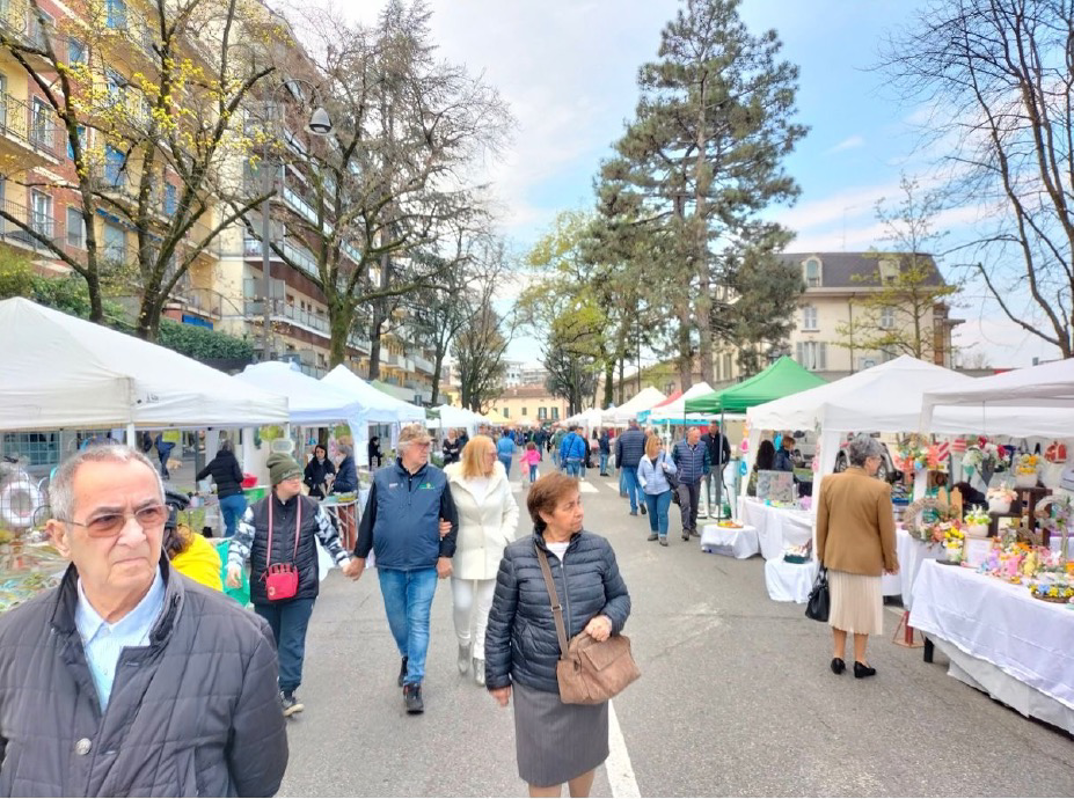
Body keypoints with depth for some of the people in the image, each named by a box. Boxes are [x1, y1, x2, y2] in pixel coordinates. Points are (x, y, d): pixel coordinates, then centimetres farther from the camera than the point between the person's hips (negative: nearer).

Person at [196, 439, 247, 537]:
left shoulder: (213, 462, 13)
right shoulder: (232, 459, -1)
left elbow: (199, 476, 26)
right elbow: (239, 478, -8)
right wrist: (241, 472, 12)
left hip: (222, 498, 5)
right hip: (236, 496, -5)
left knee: (230, 527, 15)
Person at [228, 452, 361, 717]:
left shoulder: (312, 508, 1)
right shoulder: (256, 511, -1)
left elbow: (330, 537, 9)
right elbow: (241, 540, -5)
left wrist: (344, 560, -1)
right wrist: (234, 564, -22)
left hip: (301, 589, -1)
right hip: (264, 589, 1)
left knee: (293, 642, -5)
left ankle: (287, 692, 3)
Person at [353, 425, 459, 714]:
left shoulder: (438, 478, -3)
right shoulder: (382, 478, -3)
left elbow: (451, 520, 3)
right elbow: (368, 519, 5)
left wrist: (446, 554, -3)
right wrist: (360, 555, 10)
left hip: (425, 566, -1)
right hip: (389, 564, 2)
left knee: (419, 622, 0)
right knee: (397, 619, 16)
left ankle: (413, 682, 10)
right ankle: (407, 657, 44)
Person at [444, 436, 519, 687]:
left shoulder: (500, 478, -3)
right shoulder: (452, 479, -11)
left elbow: (512, 510, 7)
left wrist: (505, 536, -2)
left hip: (493, 553, 2)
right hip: (463, 552, -2)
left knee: (486, 608, 8)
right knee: (462, 605, -3)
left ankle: (480, 657, 23)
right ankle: (464, 643, 28)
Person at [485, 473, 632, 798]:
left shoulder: (599, 549, -8)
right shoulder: (517, 557, -14)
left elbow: (620, 597, 5)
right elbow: (499, 622, -4)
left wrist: (609, 618, -17)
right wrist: (497, 677, 1)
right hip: (537, 683, -2)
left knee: (585, 756, 24)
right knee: (543, 767, 14)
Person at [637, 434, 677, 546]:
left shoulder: (665, 456, -6)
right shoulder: (644, 459, -1)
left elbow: (675, 470, -1)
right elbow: (640, 474, 8)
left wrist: (667, 467, -21)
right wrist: (644, 484, -9)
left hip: (664, 491, -2)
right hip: (649, 492, 3)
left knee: (662, 513, -7)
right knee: (652, 514, 14)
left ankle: (663, 536, -2)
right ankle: (654, 532, 31)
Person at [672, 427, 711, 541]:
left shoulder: (703, 446, -4)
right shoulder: (679, 446, -10)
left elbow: (706, 462, 11)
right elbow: (673, 461, 2)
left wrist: (704, 474, 6)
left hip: (696, 481, 3)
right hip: (683, 481, -3)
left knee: (694, 506, 12)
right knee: (685, 504, -14)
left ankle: (693, 527, 26)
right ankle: (686, 529, -8)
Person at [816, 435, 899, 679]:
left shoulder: (829, 482, -7)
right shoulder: (880, 488, -17)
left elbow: (821, 523, 1)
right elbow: (886, 530, -9)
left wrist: (822, 553, 13)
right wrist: (891, 561, 5)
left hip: (836, 555, 3)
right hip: (866, 559, -3)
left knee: (839, 604, 16)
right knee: (863, 607, 12)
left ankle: (838, 656, 23)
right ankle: (860, 660, 20)